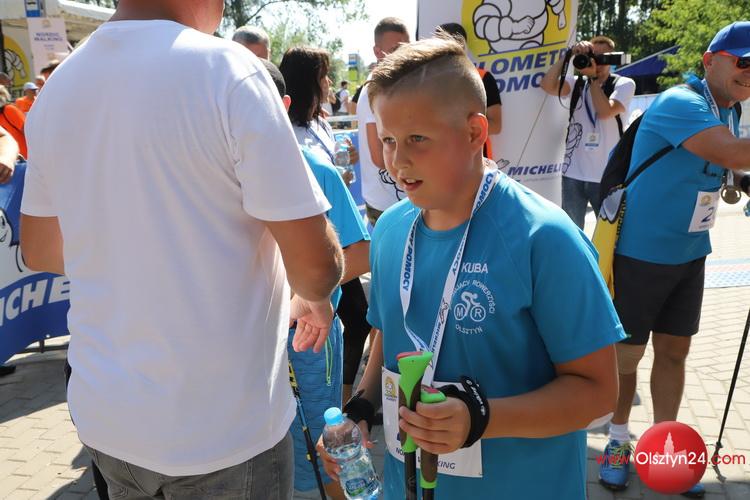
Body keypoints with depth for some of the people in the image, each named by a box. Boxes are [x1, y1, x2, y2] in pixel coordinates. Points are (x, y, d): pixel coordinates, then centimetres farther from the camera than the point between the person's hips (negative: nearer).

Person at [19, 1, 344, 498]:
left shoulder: (57, 86, 1)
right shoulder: (226, 71, -18)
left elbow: (39, 251, 12)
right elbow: (317, 263, -20)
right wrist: (314, 299, 2)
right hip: (224, 426, -5)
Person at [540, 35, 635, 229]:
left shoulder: (624, 84, 0)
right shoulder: (577, 83, 6)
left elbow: (605, 112, -17)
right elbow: (547, 85, -13)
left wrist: (593, 77, -12)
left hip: (607, 176, -2)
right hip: (573, 174, 2)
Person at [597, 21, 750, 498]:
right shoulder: (681, 103, -19)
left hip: (690, 253, 8)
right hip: (641, 252, -8)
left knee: (674, 351, 14)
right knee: (627, 353, 5)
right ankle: (619, 440, 26)